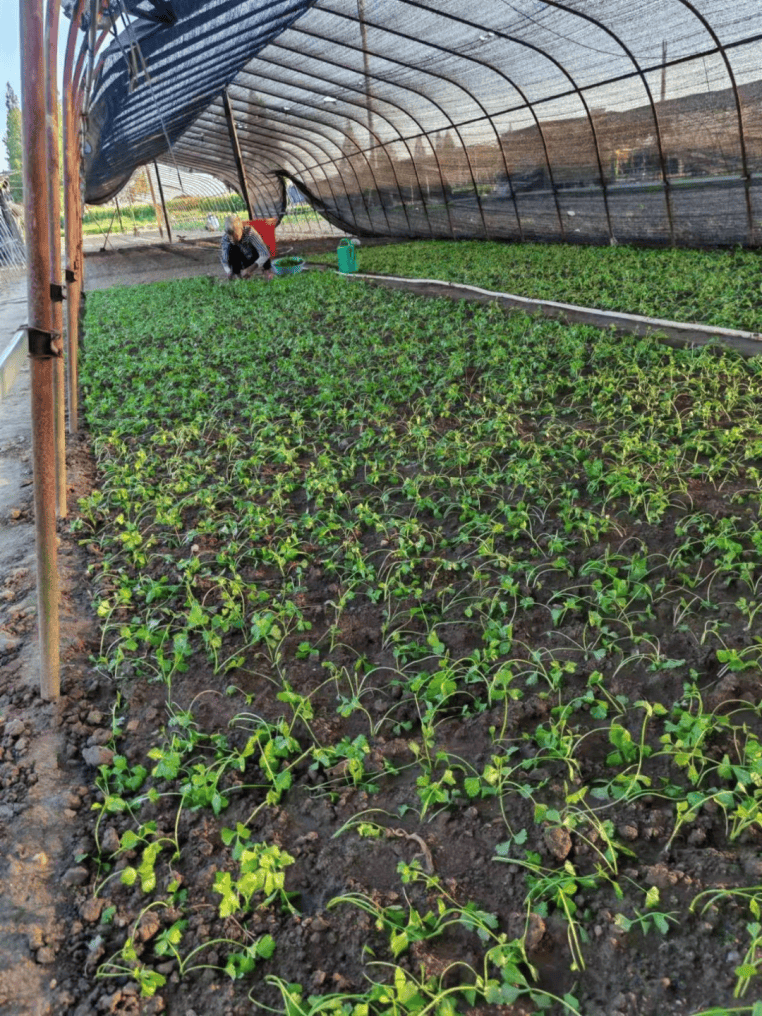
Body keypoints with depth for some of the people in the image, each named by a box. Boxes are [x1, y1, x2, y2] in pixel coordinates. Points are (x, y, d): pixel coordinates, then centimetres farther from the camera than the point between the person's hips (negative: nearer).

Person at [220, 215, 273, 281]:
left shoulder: (250, 233, -35)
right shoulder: (226, 237, -25)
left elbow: (265, 254, -43)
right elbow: (223, 259, -23)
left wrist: (250, 269, -53)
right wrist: (228, 272, -44)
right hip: (245, 262, 2)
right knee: (231, 247, -27)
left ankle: (266, 269, -9)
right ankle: (237, 273, -13)